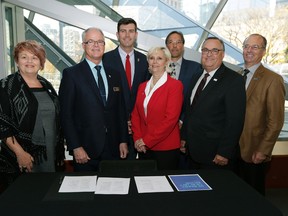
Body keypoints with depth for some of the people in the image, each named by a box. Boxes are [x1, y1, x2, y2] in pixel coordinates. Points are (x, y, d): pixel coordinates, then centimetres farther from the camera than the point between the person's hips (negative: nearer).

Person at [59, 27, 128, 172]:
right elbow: (66, 114, -7)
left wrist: (123, 141, 7)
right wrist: (75, 147, -12)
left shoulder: (114, 74, 10)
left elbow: (120, 110, 12)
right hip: (86, 150, -3)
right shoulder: (71, 74, -4)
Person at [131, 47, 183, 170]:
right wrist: (137, 138, -4)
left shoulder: (175, 85, -8)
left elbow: (171, 118, -15)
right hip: (143, 148, 5)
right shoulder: (142, 86, 12)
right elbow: (135, 115, 11)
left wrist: (147, 140, -14)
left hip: (166, 148, -5)